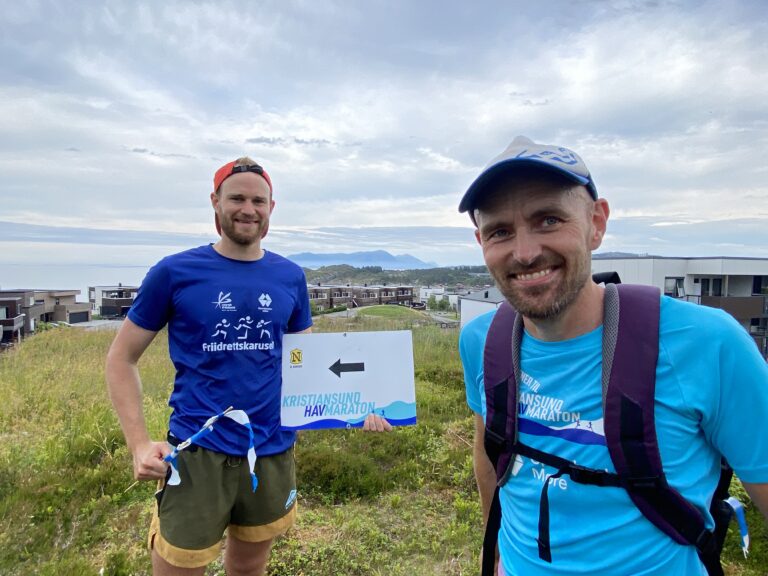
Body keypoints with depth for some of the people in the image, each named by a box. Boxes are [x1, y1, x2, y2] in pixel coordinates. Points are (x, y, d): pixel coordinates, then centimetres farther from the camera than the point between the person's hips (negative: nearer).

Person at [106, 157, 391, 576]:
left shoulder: (290, 277, 1)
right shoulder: (175, 272, -7)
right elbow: (121, 358, 0)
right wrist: (139, 443, -11)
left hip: (272, 451, 3)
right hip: (197, 453, -3)